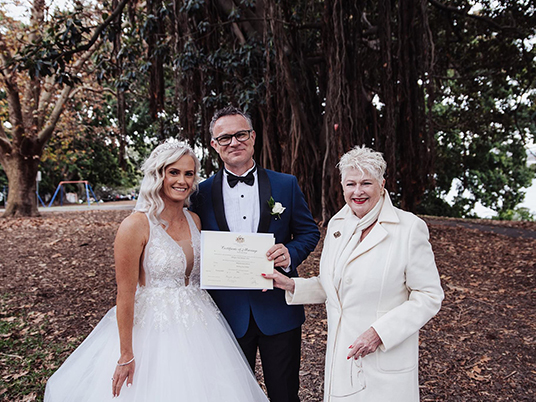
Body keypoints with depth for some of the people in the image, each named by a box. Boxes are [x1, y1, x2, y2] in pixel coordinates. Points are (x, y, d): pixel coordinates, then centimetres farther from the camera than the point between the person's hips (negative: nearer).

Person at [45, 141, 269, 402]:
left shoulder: (194, 220, 4)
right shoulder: (136, 226, -16)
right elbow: (125, 294, -15)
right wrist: (127, 356, -13)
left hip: (196, 326, 6)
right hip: (155, 329, -6)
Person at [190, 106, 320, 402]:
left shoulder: (286, 184, -1)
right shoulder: (202, 193, -1)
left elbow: (309, 232, 4)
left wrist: (290, 253, -16)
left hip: (278, 309, 0)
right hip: (228, 312, 1)